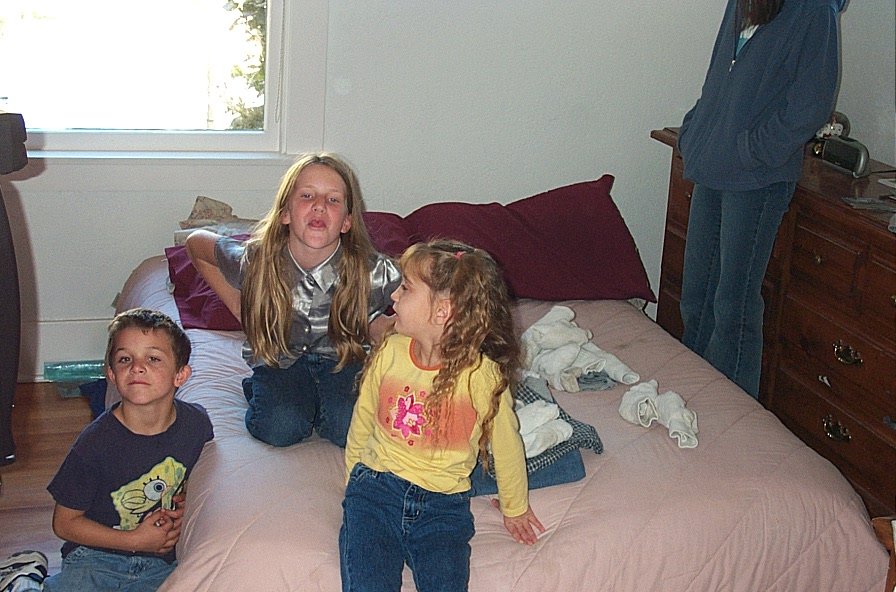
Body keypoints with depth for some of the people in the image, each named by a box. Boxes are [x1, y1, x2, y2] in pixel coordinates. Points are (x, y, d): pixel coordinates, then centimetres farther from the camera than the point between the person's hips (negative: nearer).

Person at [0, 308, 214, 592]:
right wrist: (135, 540, -14)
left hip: (163, 563, 3)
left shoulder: (197, 423, -7)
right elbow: (65, 523, -7)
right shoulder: (96, 442, -16)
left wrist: (186, 506, -6)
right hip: (96, 556, -3)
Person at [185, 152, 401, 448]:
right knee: (280, 430, -23)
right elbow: (195, 243, -1)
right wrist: (239, 306, -3)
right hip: (279, 356, 0)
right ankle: (259, 388, 9)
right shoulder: (253, 260, -23)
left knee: (349, 430, -23)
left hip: (343, 357, 0)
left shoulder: (373, 271, -25)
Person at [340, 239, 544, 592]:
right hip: (376, 489, 2)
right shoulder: (389, 353, -2)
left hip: (441, 506, -2)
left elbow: (506, 443, 2)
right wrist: (354, 484, 18)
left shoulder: (482, 374, -12)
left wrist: (515, 507, 14)